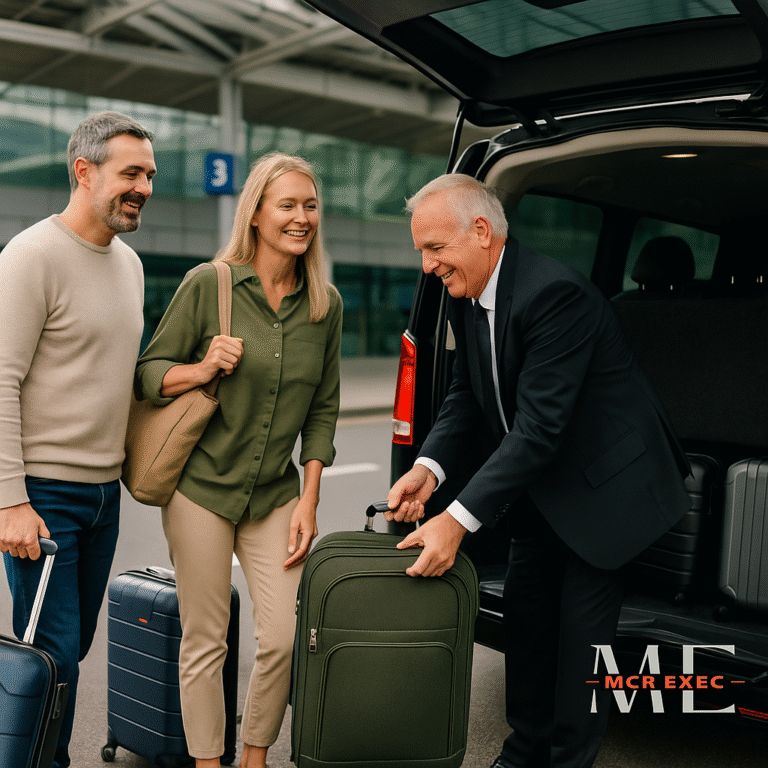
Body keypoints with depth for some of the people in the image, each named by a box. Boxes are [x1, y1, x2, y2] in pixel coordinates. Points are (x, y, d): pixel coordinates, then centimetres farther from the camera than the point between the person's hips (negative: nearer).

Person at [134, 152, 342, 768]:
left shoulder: (326, 304, 3)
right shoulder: (208, 284, -7)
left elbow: (323, 408, 8)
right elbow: (148, 373, 0)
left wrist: (308, 501, 3)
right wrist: (202, 369, -21)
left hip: (276, 494, 3)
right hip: (201, 486, -3)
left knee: (287, 638, -1)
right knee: (205, 643, 5)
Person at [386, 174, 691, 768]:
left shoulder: (554, 292, -30)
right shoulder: (466, 300, -2)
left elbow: (539, 426, -34)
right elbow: (467, 394, 3)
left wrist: (459, 520, -36)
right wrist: (429, 467, -16)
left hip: (602, 480, -8)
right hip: (538, 481, 9)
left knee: (581, 626, -2)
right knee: (525, 610, 14)